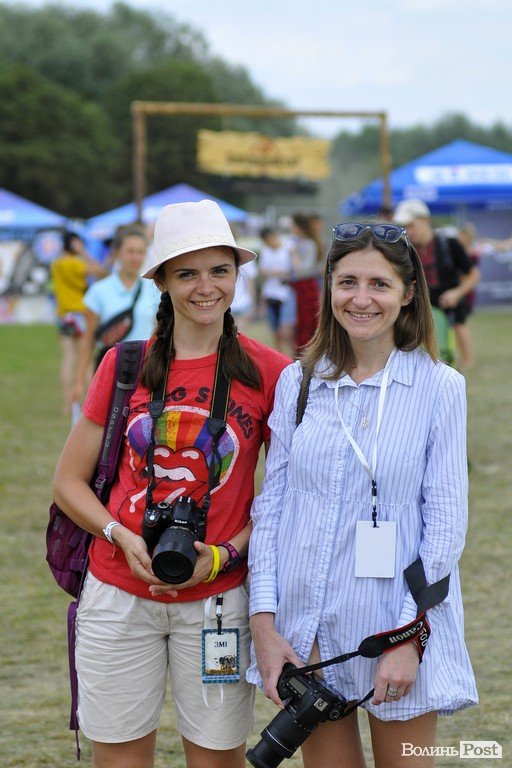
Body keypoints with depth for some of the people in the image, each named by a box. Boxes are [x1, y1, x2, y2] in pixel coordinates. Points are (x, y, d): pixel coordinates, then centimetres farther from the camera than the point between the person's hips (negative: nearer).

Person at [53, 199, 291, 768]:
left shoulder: (267, 371, -3)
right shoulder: (124, 365, 1)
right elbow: (69, 481, 6)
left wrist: (225, 554, -11)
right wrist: (122, 538, -11)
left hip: (217, 598, -1)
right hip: (119, 592, 1)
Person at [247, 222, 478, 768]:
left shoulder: (438, 388, -4)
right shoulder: (298, 383, 4)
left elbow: (446, 522, -6)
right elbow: (270, 506, 5)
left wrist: (409, 637, -12)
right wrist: (263, 621, -2)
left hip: (397, 627, -2)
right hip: (304, 627, 3)